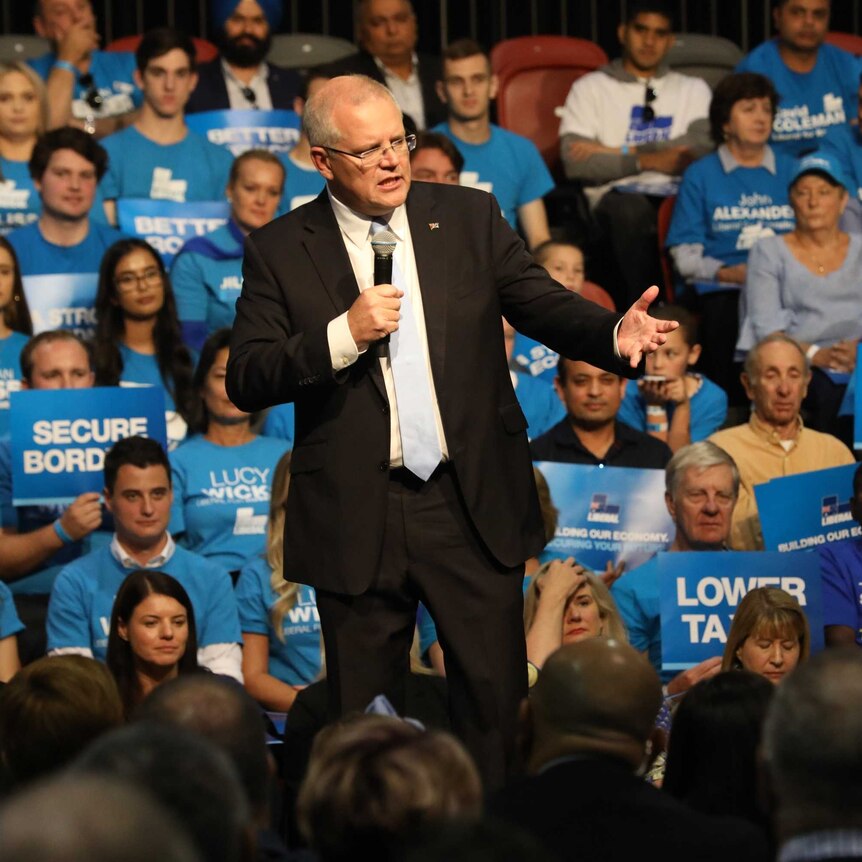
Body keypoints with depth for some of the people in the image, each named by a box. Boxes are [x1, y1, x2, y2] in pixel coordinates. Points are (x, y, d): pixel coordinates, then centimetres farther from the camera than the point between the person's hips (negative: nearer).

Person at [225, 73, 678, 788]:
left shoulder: (469, 217, 6)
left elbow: (542, 302, 1)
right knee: (365, 713, 7)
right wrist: (343, 336, -18)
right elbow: (246, 382, -5)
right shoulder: (280, 251, -1)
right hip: (355, 516, -1)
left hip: (474, 506, 1)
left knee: (495, 700, 3)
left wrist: (614, 333, -20)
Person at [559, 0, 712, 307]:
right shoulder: (590, 88, 17)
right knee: (630, 209, -39)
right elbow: (575, 163, 0)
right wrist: (647, 161, -6)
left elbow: (700, 148, 0)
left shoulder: (693, 90, 23)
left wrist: (618, 152, -3)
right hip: (616, 198, -1)